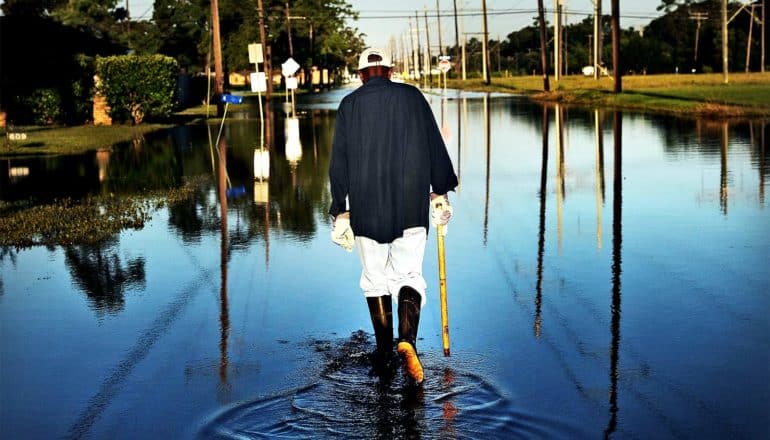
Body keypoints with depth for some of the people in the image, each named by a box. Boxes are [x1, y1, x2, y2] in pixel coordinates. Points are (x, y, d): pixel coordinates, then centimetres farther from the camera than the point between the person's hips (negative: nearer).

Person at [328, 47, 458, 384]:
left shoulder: (349, 105, 3)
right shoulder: (412, 97, 4)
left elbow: (338, 162, 1)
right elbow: (435, 146, 3)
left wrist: (341, 211, 5)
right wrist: (440, 192, 10)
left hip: (366, 208, 0)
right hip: (412, 205, 0)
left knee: (375, 278, 13)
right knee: (409, 274, 3)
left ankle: (384, 350, 17)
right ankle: (407, 340, -19)